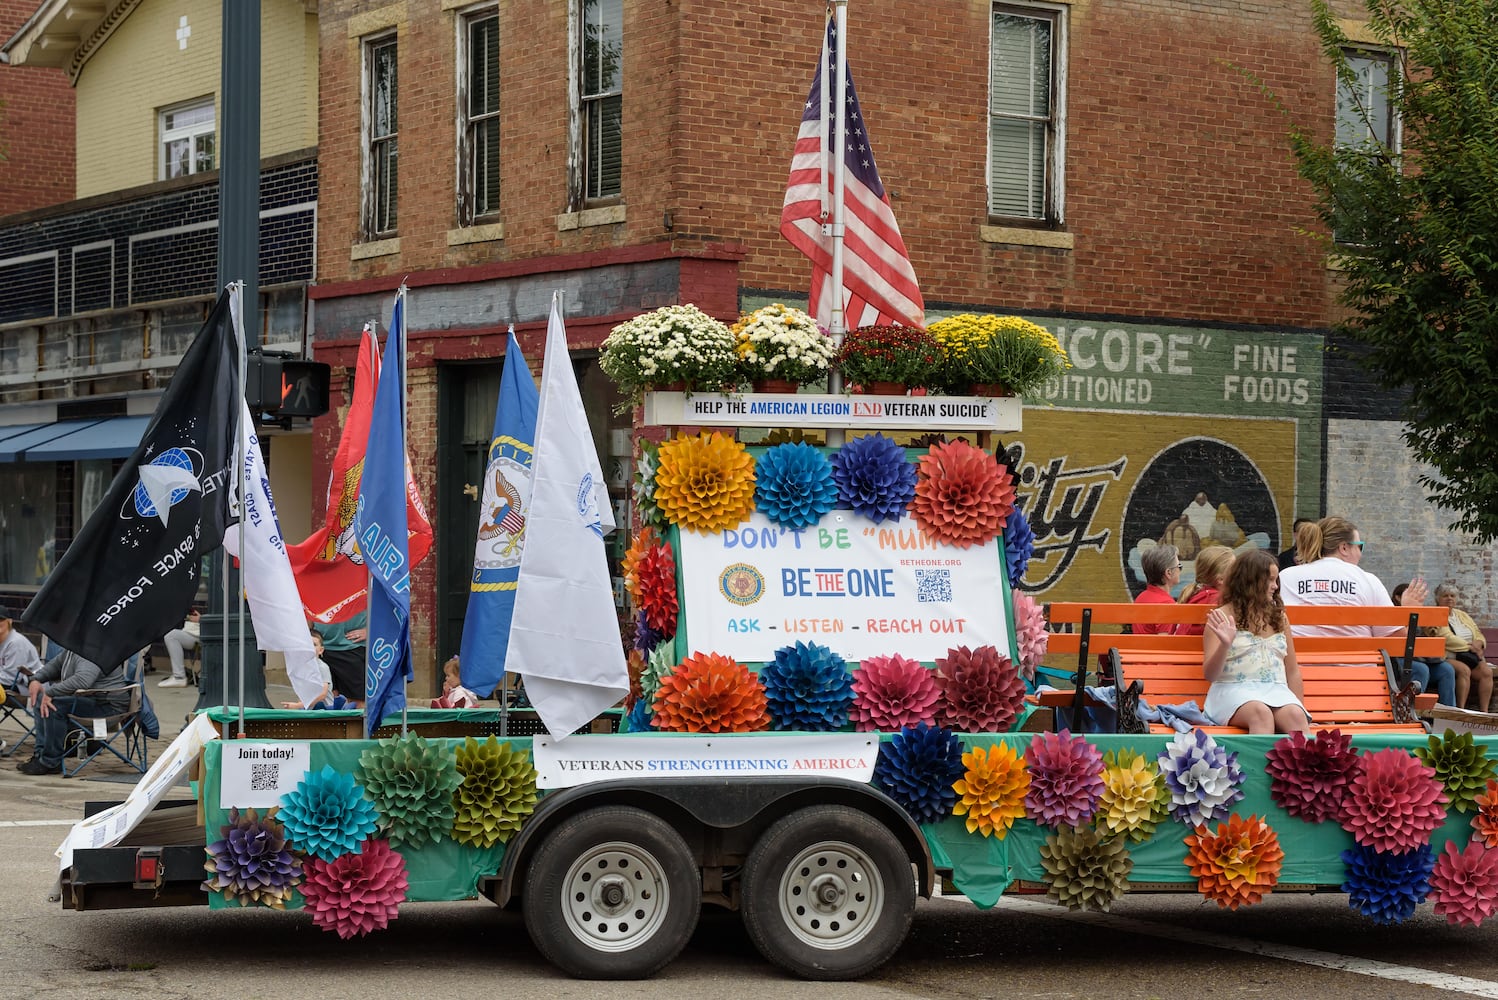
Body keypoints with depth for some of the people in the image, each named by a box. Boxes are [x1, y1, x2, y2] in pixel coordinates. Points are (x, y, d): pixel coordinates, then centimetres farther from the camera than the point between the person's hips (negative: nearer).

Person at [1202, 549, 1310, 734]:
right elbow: (1210, 675, 1)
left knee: (1295, 716, -33)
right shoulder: (1223, 617, 7)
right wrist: (1225, 645, -18)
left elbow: (1292, 672, 24)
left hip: (1276, 689, 4)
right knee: (1261, 713, -39)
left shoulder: (1279, 618, 22)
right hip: (1233, 689, -4)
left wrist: (1300, 707, 11)